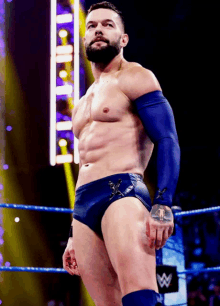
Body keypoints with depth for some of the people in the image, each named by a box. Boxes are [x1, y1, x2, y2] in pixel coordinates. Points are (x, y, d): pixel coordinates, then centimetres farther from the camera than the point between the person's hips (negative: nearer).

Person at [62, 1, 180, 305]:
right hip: (83, 206, 7)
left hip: (122, 191, -7)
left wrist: (163, 206, -19)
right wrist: (74, 237, 26)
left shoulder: (134, 78, 6)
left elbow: (168, 141, -5)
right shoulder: (83, 102, 30)